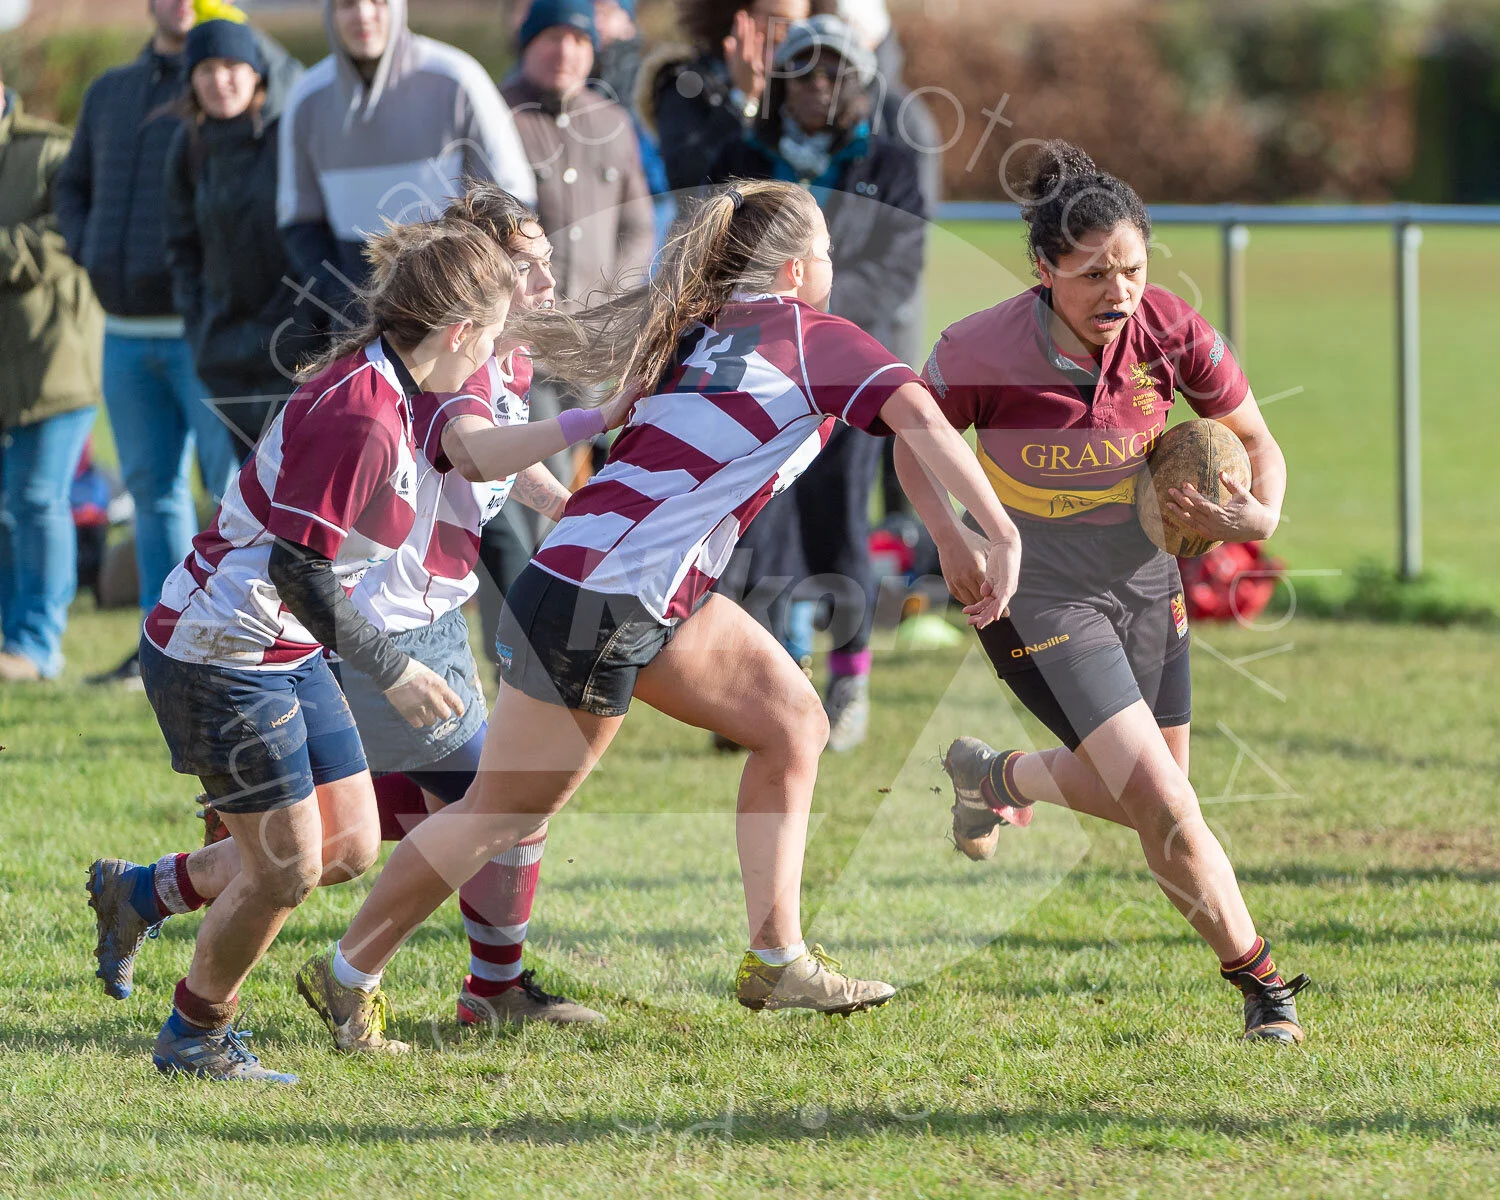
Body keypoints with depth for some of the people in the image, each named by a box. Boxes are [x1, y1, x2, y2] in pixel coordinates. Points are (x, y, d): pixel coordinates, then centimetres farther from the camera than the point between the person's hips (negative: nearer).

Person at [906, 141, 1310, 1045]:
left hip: (1145, 583, 5)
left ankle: (995, 776, 46)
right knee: (1164, 806, -15)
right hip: (1038, 594, -5)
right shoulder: (983, 351, -25)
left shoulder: (1170, 331, -18)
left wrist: (1260, 516, -25)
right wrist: (950, 534, -20)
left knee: (1146, 794, 17)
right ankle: (1261, 982, 6)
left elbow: (1257, 440, -4)